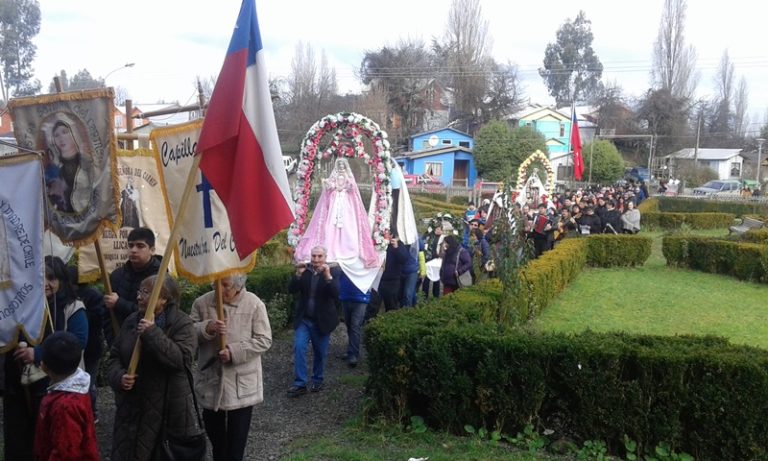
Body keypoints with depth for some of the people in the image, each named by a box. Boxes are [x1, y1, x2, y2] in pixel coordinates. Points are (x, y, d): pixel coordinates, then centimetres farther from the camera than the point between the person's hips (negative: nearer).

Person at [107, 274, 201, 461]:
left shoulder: (181, 323, -9)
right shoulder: (132, 321, 8)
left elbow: (182, 359, -22)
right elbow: (114, 357, 11)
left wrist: (153, 333, -24)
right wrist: (119, 376, -10)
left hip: (168, 409, -5)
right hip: (131, 406, 5)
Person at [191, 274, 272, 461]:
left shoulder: (254, 304, -11)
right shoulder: (202, 303, -4)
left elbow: (264, 340, -11)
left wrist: (234, 352, -21)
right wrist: (207, 328, -22)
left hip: (242, 384, -3)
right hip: (211, 380, 3)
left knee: (237, 438, 9)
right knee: (214, 432, 21)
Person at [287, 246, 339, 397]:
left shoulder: (332, 272, -9)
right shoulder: (304, 270, -1)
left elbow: (336, 295, -23)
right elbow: (292, 289, -9)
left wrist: (328, 276, -35)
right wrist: (298, 275, -24)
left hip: (322, 321, -1)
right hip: (303, 319, 2)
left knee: (320, 353, 10)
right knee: (299, 348, -11)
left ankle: (317, 380, 29)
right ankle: (300, 383, -5)